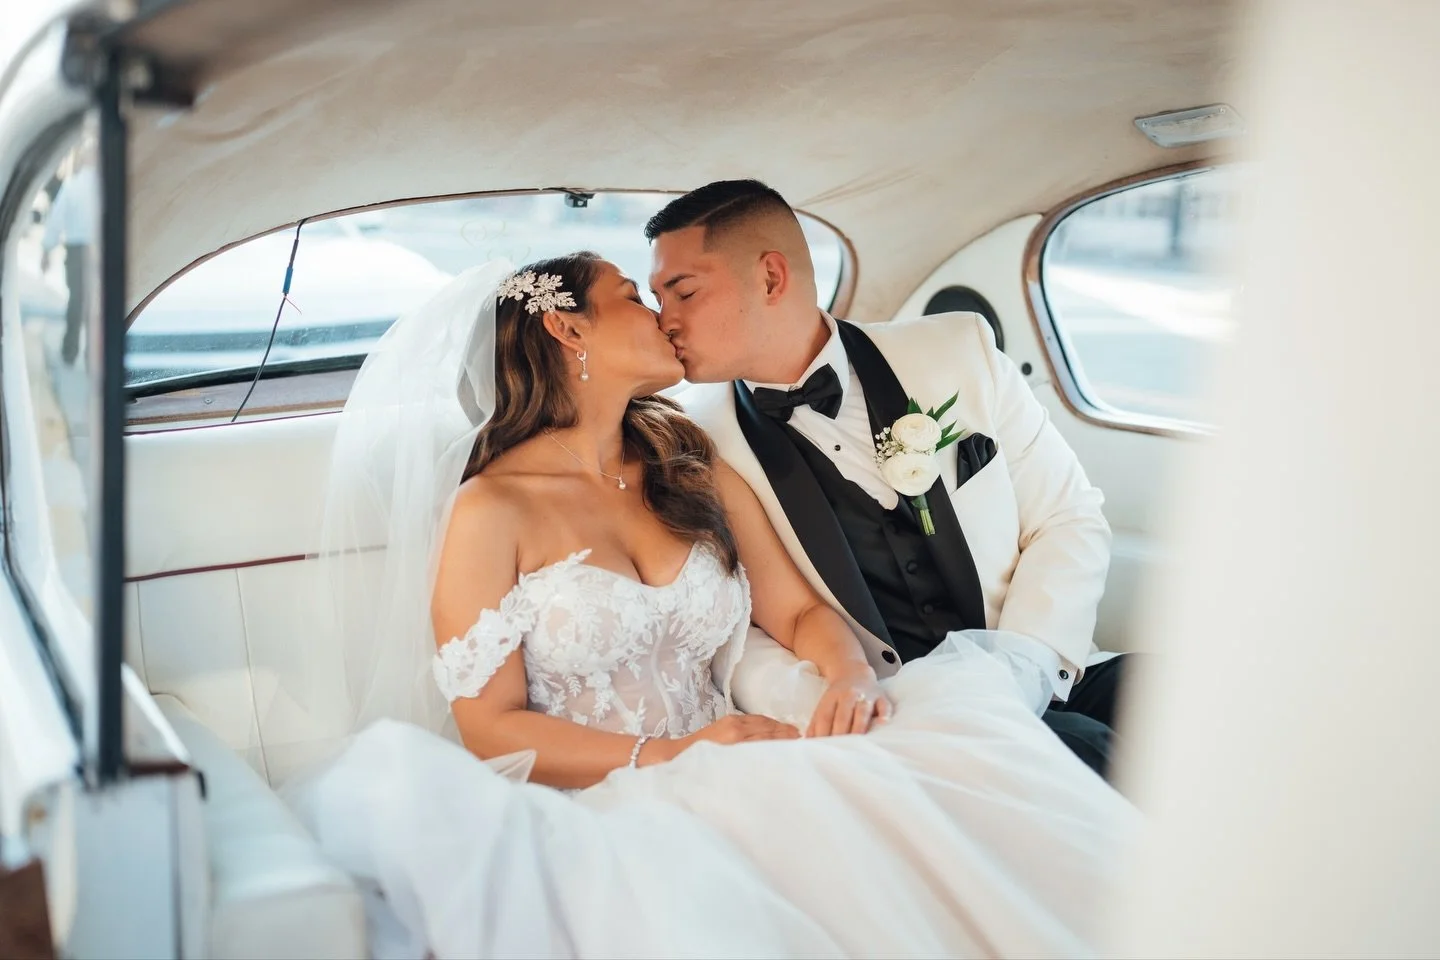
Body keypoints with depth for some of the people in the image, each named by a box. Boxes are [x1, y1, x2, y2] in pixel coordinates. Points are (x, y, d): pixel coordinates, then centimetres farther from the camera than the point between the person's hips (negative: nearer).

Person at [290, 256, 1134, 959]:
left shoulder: (696, 470, 14)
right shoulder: (491, 509, -3)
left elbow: (800, 612, 12)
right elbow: (490, 727, -6)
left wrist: (852, 679, -11)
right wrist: (668, 756, -17)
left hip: (737, 789, 6)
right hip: (598, 817, -5)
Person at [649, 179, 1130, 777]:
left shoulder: (957, 350, 3)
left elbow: (1070, 518, 6)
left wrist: (1022, 661, -10)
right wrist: (824, 701, -19)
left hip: (1045, 686, 4)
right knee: (1088, 749, -30)